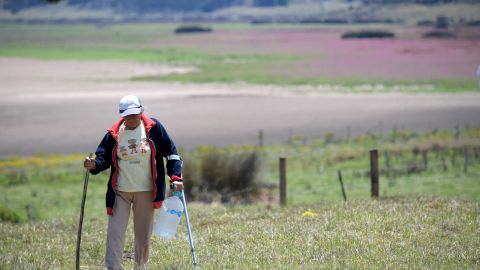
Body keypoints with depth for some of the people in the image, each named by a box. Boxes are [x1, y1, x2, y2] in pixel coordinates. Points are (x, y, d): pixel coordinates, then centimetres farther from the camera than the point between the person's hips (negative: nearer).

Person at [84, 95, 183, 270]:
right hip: (120, 193, 0)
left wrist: (176, 178, -6)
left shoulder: (153, 128, -3)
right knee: (115, 234, -10)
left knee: (143, 237, 9)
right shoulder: (114, 133, -2)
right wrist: (94, 165, -19)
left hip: (146, 192, 0)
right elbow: (104, 157, 4)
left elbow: (171, 152, 2)